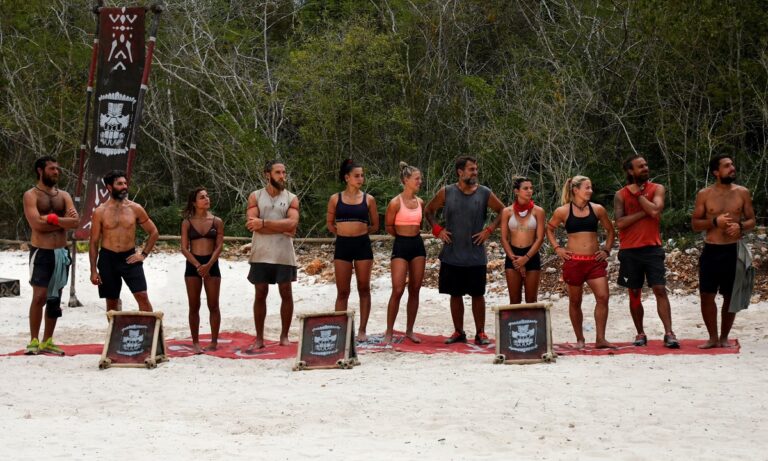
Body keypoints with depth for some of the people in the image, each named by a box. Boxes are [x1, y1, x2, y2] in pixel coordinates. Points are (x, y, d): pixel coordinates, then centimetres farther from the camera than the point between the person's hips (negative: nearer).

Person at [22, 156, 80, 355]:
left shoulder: (64, 196, 12)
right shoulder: (31, 195, -3)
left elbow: (75, 221, -3)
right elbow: (36, 224, -17)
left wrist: (53, 218, -16)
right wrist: (63, 222, -9)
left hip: (61, 252, 5)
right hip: (41, 252, -5)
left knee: (55, 299, 8)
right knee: (39, 297, -12)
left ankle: (47, 341, 15)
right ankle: (34, 341, -4)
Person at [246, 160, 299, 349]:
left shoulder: (291, 198, 5)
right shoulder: (255, 197, 4)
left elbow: (292, 223, -11)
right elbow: (252, 223, -10)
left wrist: (264, 223, -16)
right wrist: (281, 228, -13)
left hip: (283, 254, 0)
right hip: (261, 254, 0)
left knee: (286, 294, 3)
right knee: (260, 294, 4)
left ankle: (284, 336, 14)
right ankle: (259, 338, 11)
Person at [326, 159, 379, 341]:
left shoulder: (368, 199, 3)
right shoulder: (335, 199, 2)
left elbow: (375, 226, 10)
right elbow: (330, 223, 13)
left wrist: (359, 231, 4)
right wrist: (345, 231, 5)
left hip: (362, 244, 0)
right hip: (342, 245, 0)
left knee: (364, 289, 4)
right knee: (342, 292, 2)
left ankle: (362, 330, 10)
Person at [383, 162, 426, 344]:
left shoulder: (420, 202, 6)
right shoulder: (396, 203, -11)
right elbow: (389, 227, -2)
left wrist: (413, 234, 10)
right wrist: (404, 235, 8)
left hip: (417, 245, 6)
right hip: (401, 246, -6)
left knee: (414, 290, 7)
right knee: (398, 290, -10)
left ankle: (409, 330, 16)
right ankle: (389, 333, -3)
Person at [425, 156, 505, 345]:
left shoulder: (484, 193, -2)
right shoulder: (446, 193, -1)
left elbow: (502, 211, 9)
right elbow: (429, 210, 12)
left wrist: (489, 230, -2)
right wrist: (437, 229, -1)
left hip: (476, 256, -1)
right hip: (451, 256, 1)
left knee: (478, 294, 2)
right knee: (455, 294, 8)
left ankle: (480, 333, 11)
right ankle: (458, 332, 18)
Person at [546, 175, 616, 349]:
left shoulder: (597, 209, 4)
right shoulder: (563, 211, -1)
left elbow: (610, 230, 18)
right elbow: (549, 228, 16)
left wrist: (606, 250, 9)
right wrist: (557, 248, 6)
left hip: (595, 261, 1)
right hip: (573, 261, -1)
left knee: (603, 297, -13)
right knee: (575, 301, 7)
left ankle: (600, 339, -8)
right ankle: (580, 339, 19)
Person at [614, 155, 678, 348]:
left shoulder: (657, 189, 3)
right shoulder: (621, 195, 2)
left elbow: (655, 210, -16)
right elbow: (620, 222, -11)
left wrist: (637, 194, -9)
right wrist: (644, 212, -13)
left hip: (652, 248, -1)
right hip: (629, 251, 1)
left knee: (660, 290, -9)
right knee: (634, 294, 7)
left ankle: (669, 334, -11)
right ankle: (640, 334, 18)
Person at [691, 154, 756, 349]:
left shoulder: (742, 193, 3)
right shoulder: (704, 194, 1)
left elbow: (752, 220, 8)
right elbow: (695, 224, 3)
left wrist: (740, 226, -14)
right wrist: (715, 221, -14)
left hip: (734, 250, 1)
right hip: (711, 250, 0)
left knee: (730, 296, 5)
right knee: (707, 295, -2)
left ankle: (724, 337, 18)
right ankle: (713, 337, 11)